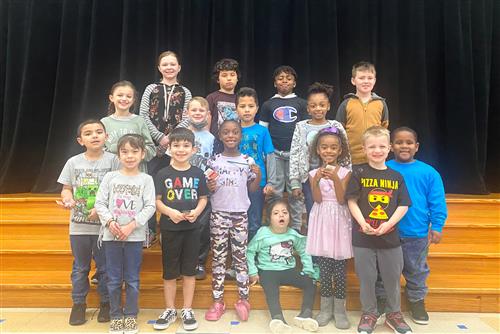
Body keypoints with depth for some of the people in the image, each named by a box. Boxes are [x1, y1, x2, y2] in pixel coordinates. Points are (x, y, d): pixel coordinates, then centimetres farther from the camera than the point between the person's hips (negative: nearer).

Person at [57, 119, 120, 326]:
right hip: (79, 225, 2)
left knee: (105, 267, 10)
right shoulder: (73, 162, 2)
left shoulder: (113, 160, -6)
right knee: (80, 268, 16)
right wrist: (67, 200, -15)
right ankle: (78, 303, 32)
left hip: (105, 224, -2)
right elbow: (66, 189, 7)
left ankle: (105, 303, 28)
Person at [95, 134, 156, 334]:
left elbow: (150, 207, -7)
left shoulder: (146, 179, -1)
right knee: (114, 279, 10)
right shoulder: (110, 177, 3)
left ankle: (131, 315, 24)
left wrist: (132, 225, -15)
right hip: (111, 235, 1)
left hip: (135, 236, -1)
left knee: (132, 279, 8)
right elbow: (100, 203, 2)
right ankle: (116, 316, 25)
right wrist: (110, 222, -13)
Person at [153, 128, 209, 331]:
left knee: (189, 271, 10)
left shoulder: (198, 173, 1)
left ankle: (187, 310, 25)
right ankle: (170, 310, 27)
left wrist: (196, 212, -14)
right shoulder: (163, 174, -2)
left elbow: (203, 198, 5)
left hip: (192, 228, 1)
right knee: (169, 272, 10)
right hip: (170, 228, -1)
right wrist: (170, 212, -19)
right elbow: (156, 200, -3)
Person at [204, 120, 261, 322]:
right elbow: (208, 189, 9)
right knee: (218, 257, 5)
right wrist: (209, 187, -13)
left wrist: (258, 176, -11)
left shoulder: (248, 161, 3)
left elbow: (252, 189, 7)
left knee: (240, 256, 6)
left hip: (240, 214, 0)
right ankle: (218, 300, 16)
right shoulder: (214, 161, 3)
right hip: (219, 214, 0)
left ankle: (243, 299, 18)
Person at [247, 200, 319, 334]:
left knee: (310, 282, -12)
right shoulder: (263, 233, -8)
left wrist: (309, 271, 5)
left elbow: (304, 252, 14)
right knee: (271, 290, -33)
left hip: (289, 270, 4)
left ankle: (306, 314, -17)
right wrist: (253, 272, -8)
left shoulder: (293, 234, 3)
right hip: (268, 271, -4)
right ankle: (277, 318, -47)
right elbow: (250, 252, -3)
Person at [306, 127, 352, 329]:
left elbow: (341, 200, -9)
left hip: (339, 221, -1)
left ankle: (339, 309, 18)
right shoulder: (314, 173, 2)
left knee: (340, 269, 3)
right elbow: (318, 199, -8)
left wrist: (336, 179, -23)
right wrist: (317, 181, -24)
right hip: (322, 221, 1)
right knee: (324, 268, 5)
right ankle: (326, 308, 20)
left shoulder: (345, 172, -1)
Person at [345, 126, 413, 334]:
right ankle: (369, 314, 30)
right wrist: (362, 223, -18)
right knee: (366, 278, 10)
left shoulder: (396, 176, 4)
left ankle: (394, 313, 36)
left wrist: (388, 224, -12)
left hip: (390, 236, 2)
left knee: (392, 277, 14)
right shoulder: (359, 173, -2)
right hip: (363, 236, -2)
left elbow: (404, 205, 2)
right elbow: (352, 201, -5)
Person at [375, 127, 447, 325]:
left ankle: (417, 301, 40)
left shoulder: (429, 173, -5)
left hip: (417, 234, 1)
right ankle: (381, 301, 34)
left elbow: (437, 203, -2)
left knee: (416, 271, 19)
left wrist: (437, 227, -6)